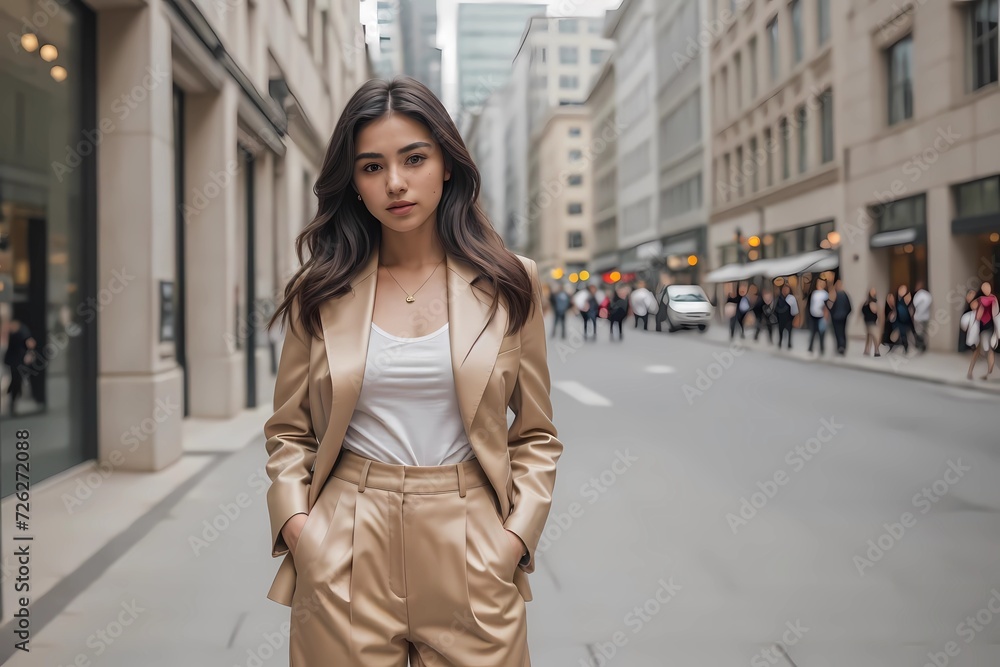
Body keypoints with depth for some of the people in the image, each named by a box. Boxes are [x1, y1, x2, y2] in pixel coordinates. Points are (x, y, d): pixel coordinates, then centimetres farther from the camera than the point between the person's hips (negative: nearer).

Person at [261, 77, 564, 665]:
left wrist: (517, 533, -7)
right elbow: (289, 432, 8)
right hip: (345, 559, 0)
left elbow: (536, 435, 5)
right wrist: (295, 522, -7)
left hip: (472, 553, 0)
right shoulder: (321, 292, 2)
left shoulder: (509, 285, 1)